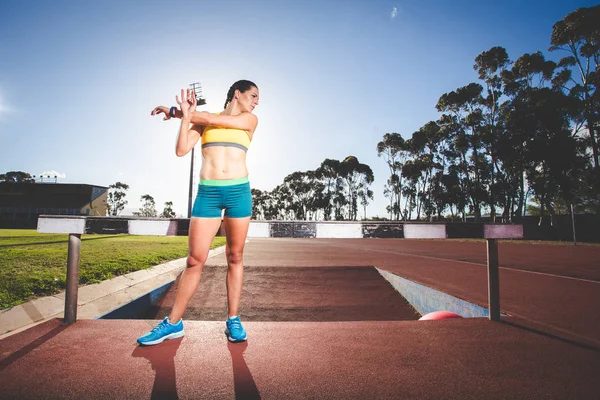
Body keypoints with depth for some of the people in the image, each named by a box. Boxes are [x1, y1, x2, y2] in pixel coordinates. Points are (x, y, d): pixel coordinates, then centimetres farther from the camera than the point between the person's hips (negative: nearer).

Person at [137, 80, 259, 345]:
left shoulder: (250, 120, 11)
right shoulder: (203, 120, 14)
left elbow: (213, 119, -1)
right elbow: (182, 150, 2)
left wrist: (175, 112, 8)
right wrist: (185, 114, -4)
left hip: (239, 191, 0)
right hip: (207, 192, 0)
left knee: (235, 258, 4)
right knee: (195, 260, 0)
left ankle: (233, 320, 15)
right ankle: (174, 323, 14)